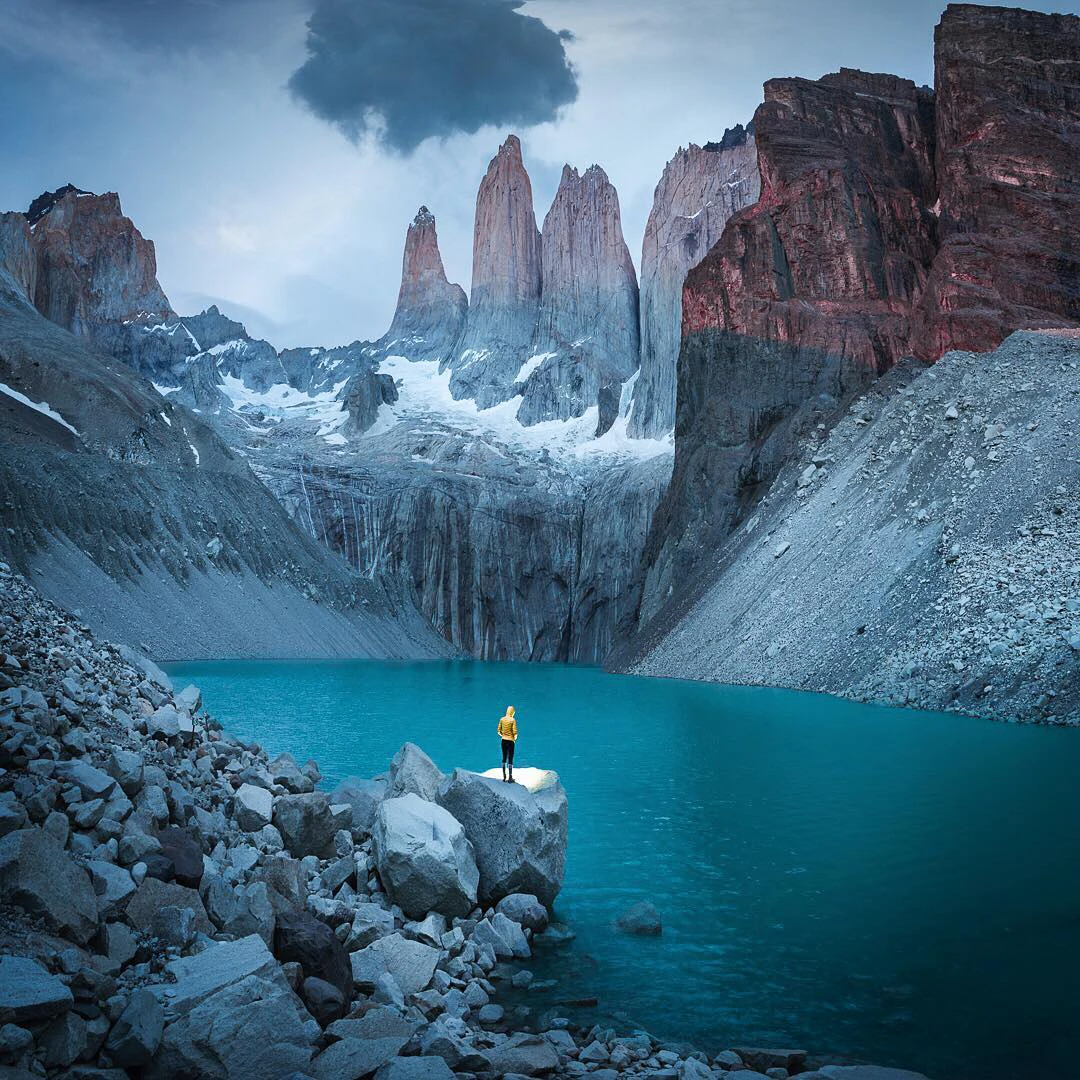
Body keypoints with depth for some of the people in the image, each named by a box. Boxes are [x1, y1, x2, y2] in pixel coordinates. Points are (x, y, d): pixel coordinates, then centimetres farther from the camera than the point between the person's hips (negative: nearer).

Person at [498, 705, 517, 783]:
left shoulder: (502, 719, 0)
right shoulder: (513, 720, -13)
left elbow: (499, 731, 2)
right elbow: (515, 732, -16)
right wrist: (515, 738, 2)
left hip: (504, 740, 4)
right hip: (510, 741, -4)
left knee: (504, 758, 13)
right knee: (510, 759, 2)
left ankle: (504, 777, 17)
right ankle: (510, 778, 5)